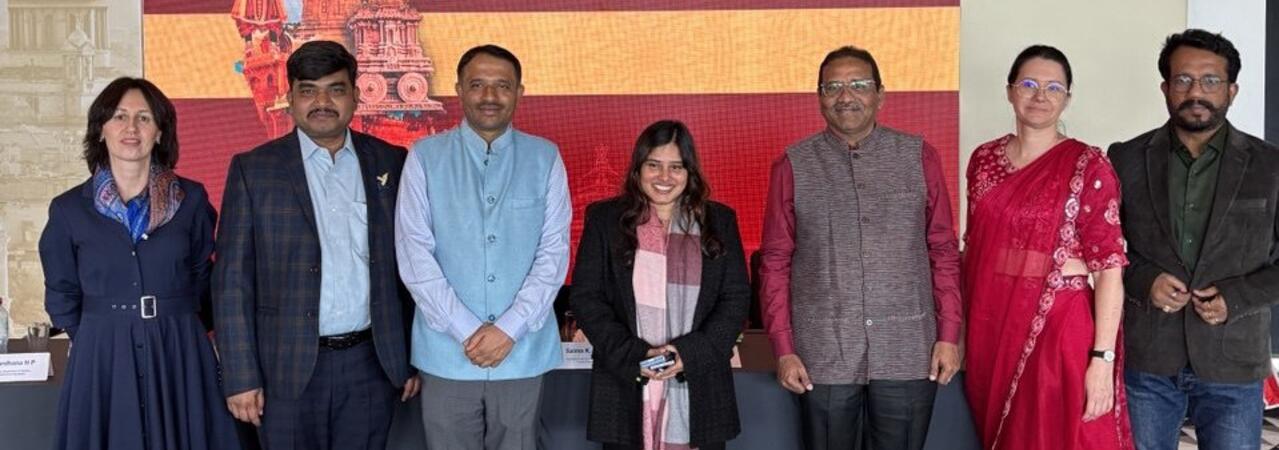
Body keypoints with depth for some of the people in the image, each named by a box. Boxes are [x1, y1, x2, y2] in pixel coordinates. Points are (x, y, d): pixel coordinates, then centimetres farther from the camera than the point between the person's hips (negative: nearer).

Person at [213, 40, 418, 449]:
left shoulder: (391, 163, 4)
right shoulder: (253, 170, -1)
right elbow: (232, 280, -3)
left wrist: (413, 358, 6)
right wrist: (241, 377, -7)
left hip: (371, 364, 2)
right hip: (288, 368, -1)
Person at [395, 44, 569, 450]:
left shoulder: (545, 158, 2)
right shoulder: (425, 157, -1)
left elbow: (554, 252, -1)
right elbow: (414, 254, -5)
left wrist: (510, 328, -11)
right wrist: (466, 331, -11)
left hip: (523, 352, 1)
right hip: (447, 353, 0)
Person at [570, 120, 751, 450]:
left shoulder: (718, 221, 8)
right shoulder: (605, 219, 5)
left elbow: (737, 299, 5)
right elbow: (586, 298, 0)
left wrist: (690, 352, -10)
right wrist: (633, 356, -12)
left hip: (698, 390, 1)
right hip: (626, 389, -1)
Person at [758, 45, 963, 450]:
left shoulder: (919, 157, 4)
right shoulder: (793, 166, 2)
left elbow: (944, 251, 6)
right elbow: (776, 262, 3)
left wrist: (949, 334, 0)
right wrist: (783, 349, -2)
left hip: (908, 353, 1)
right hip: (823, 355, 0)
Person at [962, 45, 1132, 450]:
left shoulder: (1088, 166, -8)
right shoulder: (984, 159, 7)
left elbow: (1109, 267, -11)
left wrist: (1102, 359, -16)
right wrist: (964, 330, 9)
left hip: (1058, 328, -4)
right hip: (990, 327, 5)